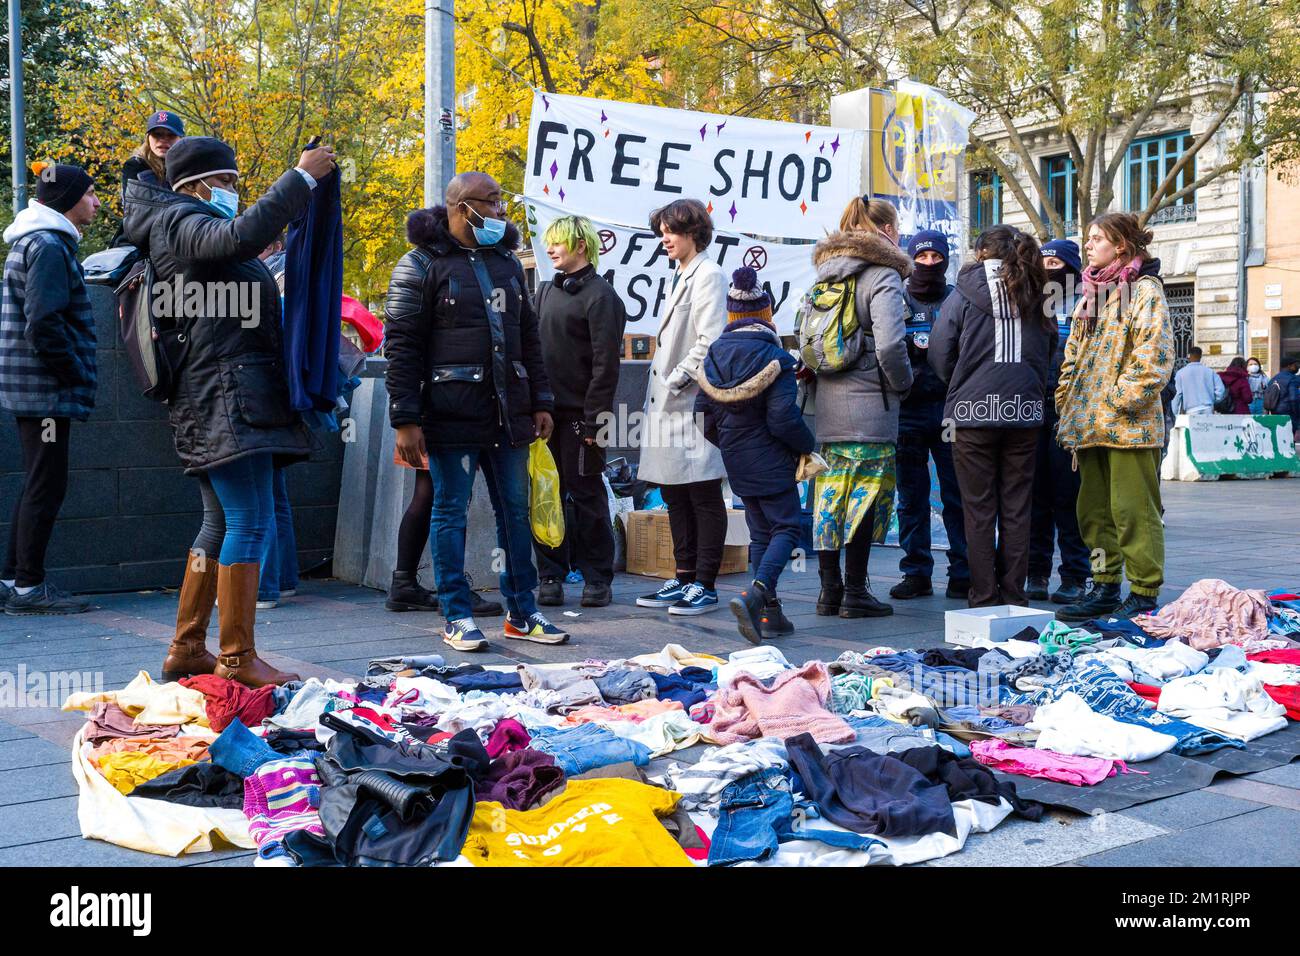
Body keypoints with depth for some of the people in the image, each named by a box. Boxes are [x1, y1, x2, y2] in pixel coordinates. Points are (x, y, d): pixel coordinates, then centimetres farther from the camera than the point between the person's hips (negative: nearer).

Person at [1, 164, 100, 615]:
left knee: (37, 485, 14)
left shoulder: (37, 241, 19)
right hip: (45, 390, -10)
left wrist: (75, 376, 17)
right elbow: (43, 324, -22)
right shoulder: (48, 245, -14)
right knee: (46, 486, -5)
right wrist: (76, 375, -13)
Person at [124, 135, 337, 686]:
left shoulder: (190, 226, 25)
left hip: (217, 402, 11)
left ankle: (186, 649, 21)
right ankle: (237, 658, -8)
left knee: (223, 524, 15)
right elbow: (241, 235, -26)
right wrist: (302, 177, -22)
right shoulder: (179, 222, -7)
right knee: (251, 523, -12)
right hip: (228, 397, -11)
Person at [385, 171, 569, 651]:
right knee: (451, 513, 3)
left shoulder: (506, 261, 15)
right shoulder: (422, 265, -4)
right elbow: (401, 346, -8)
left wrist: (540, 402, 14)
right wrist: (406, 421, -13)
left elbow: (529, 337, 20)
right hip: (451, 416, -6)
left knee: (515, 511, 9)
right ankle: (457, 617, 12)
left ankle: (521, 613, 19)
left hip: (507, 414, 6)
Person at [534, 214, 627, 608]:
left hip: (579, 413, -7)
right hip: (546, 412, 7)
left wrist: (594, 420, -17)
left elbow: (605, 364, -13)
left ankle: (597, 578, 11)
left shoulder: (600, 295, -7)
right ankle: (551, 576, 15)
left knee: (587, 494, 2)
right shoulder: (546, 291, 16)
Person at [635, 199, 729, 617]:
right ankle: (684, 579, 20)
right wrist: (663, 386, 14)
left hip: (695, 405, -10)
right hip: (669, 406, 10)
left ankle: (705, 586, 3)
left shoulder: (708, 275, -8)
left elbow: (710, 342, -17)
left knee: (704, 499, -2)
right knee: (675, 496, 12)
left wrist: (677, 379, -14)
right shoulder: (681, 277, 21)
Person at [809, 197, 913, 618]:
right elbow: (889, 345, -19)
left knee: (829, 495, 10)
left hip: (826, 402, 7)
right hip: (869, 407, -7)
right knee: (865, 495, -1)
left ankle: (829, 589, 15)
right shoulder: (883, 276, -9)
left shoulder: (826, 273, 14)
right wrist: (902, 383, -3)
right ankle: (855, 592, 3)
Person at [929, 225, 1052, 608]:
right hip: (1024, 411, 3)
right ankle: (1014, 596, 13)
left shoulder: (964, 295, -2)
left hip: (974, 409, -3)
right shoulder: (1038, 296, 8)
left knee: (979, 510, 3)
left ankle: (984, 597, 5)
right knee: (1016, 509, 9)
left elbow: (940, 353, -3)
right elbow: (1050, 351, 14)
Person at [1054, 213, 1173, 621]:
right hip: (1089, 424, 8)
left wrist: (1117, 403, -17)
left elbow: (1154, 357, -14)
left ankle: (1143, 595, 2)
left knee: (1133, 511, -5)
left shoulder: (1144, 289, -5)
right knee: (1094, 509, 11)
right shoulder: (1091, 295, 19)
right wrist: (1067, 406, 12)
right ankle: (1105, 588, 20)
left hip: (1129, 426, -8)